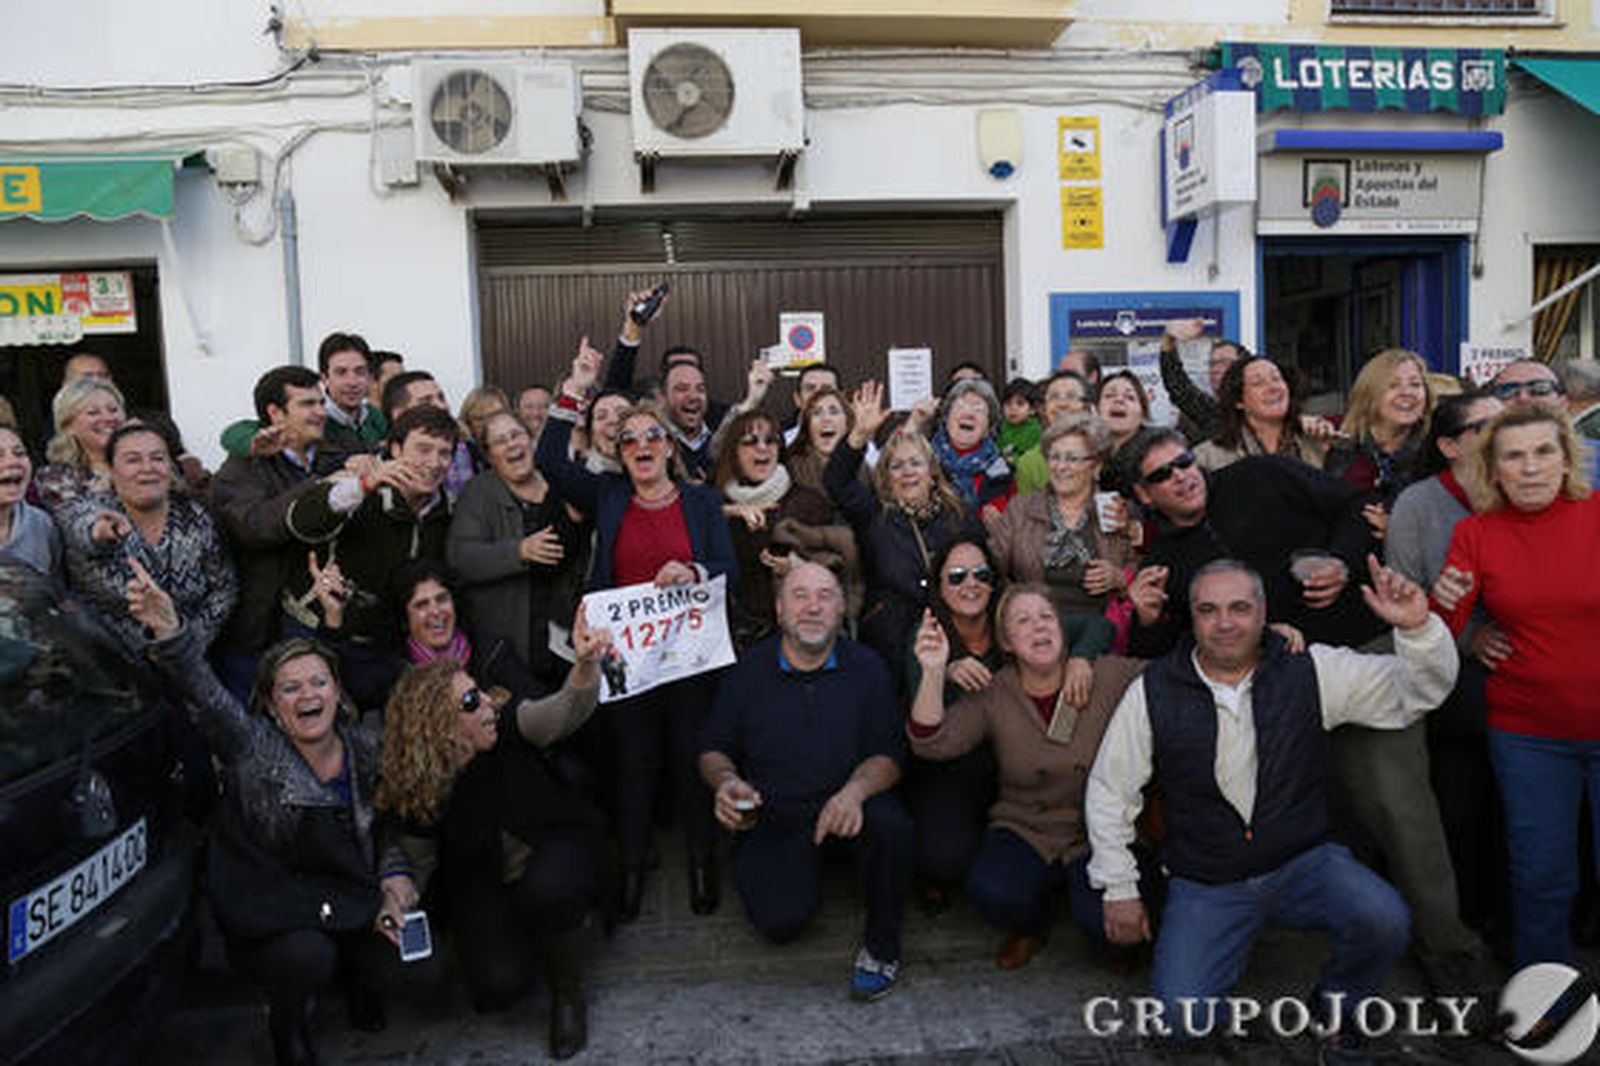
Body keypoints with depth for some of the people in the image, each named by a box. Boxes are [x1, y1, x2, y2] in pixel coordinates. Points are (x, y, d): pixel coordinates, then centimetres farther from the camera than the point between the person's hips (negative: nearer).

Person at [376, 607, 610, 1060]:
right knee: (496, 985, -22)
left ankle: (568, 994, -6)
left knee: (548, 892, -36)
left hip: (557, 850, -1)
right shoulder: (415, 791, -17)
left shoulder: (509, 726, -19)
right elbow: (423, 868, 1)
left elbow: (566, 711, -40)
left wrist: (587, 666, -58)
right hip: (482, 884, 1)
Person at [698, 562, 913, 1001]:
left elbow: (889, 754, -5)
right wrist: (726, 781, -15)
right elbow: (713, 749, 8)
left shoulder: (867, 668, 0)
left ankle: (882, 946, -6)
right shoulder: (750, 669, 1)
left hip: (846, 807, 0)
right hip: (773, 818, 0)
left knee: (891, 825, -34)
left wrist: (856, 789, -26)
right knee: (781, 919, -22)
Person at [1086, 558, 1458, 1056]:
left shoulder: (1311, 670, -3)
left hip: (1305, 862, 1)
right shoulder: (1154, 691, -5)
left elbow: (1419, 692, -3)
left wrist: (1418, 627, -24)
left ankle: (1336, 1003, 6)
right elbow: (1109, 788, 3)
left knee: (1385, 921, -29)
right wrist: (1119, 887, 1)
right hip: (1205, 885, 0)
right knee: (1186, 1017, -17)